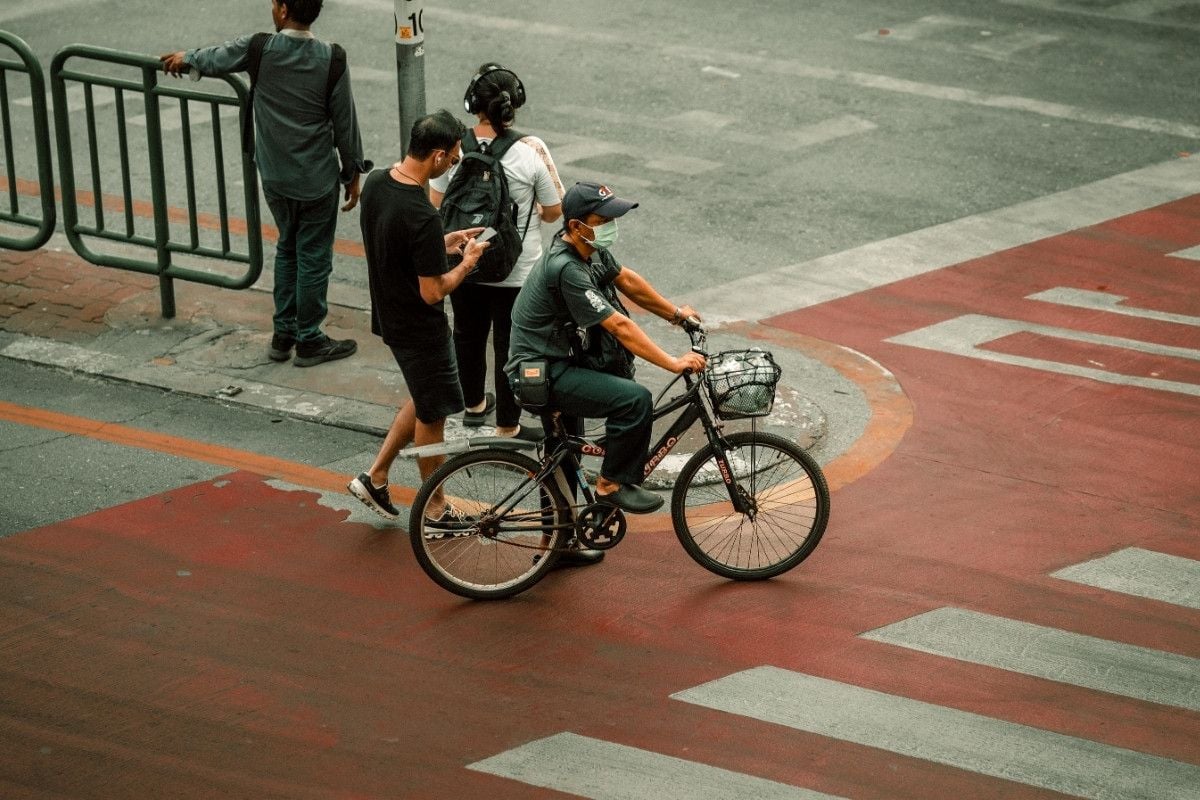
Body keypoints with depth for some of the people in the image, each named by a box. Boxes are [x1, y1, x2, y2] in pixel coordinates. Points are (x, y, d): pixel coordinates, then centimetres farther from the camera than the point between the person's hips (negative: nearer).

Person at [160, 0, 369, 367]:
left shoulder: (259, 50, -11)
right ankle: (309, 341, 17)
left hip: (275, 178, 3)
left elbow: (216, 59, 10)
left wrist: (186, 58, 33)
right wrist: (352, 173, 4)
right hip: (317, 179, -3)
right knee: (313, 257, 8)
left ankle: (282, 335, 27)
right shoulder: (330, 59, -16)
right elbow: (345, 122, -9)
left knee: (287, 250, 21)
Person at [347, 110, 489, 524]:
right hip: (420, 330, -8)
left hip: (389, 315, 8)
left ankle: (375, 477, 29)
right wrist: (467, 262, -9)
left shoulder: (375, 183, -5)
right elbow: (433, 292, -25)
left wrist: (444, 243, 7)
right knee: (432, 416, 10)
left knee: (424, 400, 26)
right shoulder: (423, 216, -32)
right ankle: (436, 510, 26)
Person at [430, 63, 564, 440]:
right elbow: (554, 210, -9)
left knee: (468, 335, 24)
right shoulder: (531, 150, -18)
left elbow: (436, 204, -3)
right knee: (511, 346, 10)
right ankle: (507, 428, 19)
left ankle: (474, 405, 43)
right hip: (516, 271, -3)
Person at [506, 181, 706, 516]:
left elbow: (627, 280, 17)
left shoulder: (591, 247, 1)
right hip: (540, 373, -10)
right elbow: (620, 327, -27)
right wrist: (674, 363, -25)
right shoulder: (566, 269, -27)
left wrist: (675, 312, 20)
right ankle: (612, 485, -5)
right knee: (635, 399, -22)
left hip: (554, 359, 10)